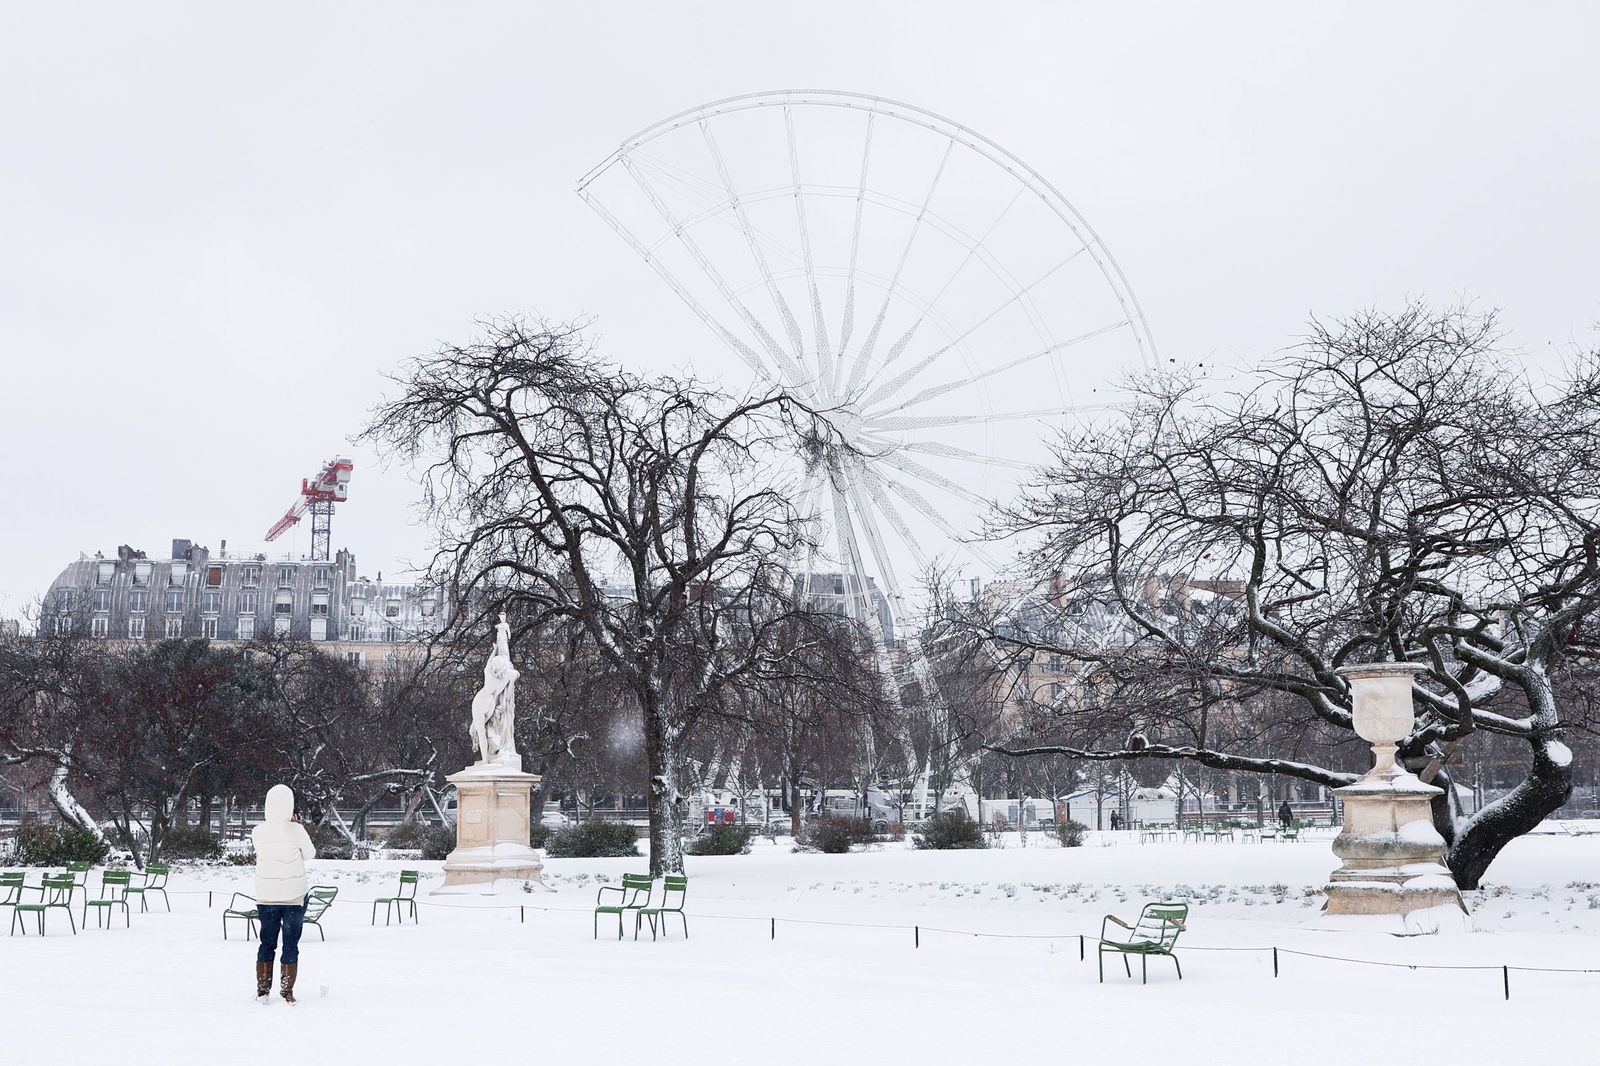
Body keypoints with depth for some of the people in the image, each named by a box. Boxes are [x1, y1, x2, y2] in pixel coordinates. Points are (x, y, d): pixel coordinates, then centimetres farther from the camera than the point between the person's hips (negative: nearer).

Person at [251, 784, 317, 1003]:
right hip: (294, 896, -2)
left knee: (266, 943, 14)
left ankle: (262, 989, 16)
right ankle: (287, 992, 4)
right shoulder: (297, 830, -13)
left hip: (266, 896, 2)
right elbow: (310, 854, 0)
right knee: (291, 944, 6)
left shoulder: (258, 832, -8)